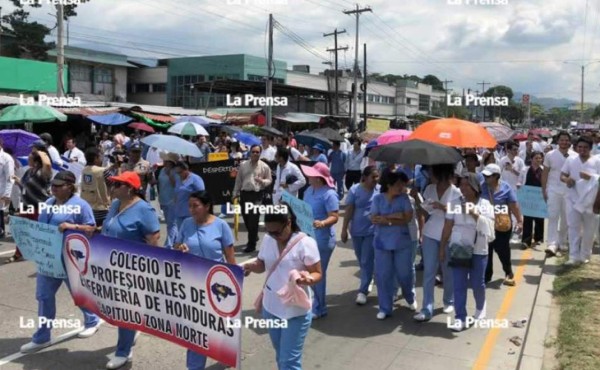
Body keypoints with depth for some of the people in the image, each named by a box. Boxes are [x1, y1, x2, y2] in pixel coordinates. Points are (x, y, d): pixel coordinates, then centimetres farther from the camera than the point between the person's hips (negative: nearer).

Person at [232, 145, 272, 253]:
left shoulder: (264, 166, -2)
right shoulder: (243, 165, 6)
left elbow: (269, 180, 5)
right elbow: (238, 180, 11)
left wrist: (262, 181, -16)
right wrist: (235, 193, 10)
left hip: (257, 195, -4)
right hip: (244, 193, 4)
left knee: (253, 219, -8)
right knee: (246, 218, 12)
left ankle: (251, 244, 1)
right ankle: (254, 237, 36)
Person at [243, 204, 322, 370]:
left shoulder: (305, 243, -18)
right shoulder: (267, 239, -1)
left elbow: (318, 273, -13)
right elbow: (261, 265, 11)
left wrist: (308, 279, -36)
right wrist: (252, 266, -12)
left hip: (296, 311, -6)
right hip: (270, 307, 6)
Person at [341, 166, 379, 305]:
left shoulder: (380, 190, -4)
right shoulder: (355, 190, -6)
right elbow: (349, 210, -5)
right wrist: (344, 229, -7)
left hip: (372, 231, -1)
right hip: (357, 230, 2)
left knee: (367, 261, -3)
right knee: (361, 260, 17)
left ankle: (363, 291, 3)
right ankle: (367, 283, 39)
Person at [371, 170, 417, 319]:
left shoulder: (404, 198, -2)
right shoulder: (378, 198, -3)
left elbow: (408, 218, -12)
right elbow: (374, 219, -11)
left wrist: (386, 220, -18)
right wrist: (394, 216, -18)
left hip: (403, 243, 0)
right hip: (382, 243, 0)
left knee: (405, 274, 11)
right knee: (383, 276, 3)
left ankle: (411, 299, 39)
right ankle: (385, 308, 16)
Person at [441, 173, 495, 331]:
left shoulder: (485, 204, -3)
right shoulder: (455, 203, 1)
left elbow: (488, 227, -11)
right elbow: (447, 227, 3)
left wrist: (476, 214, -23)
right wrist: (443, 247, 2)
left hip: (478, 250, -1)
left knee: (477, 284, 10)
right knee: (459, 285, -1)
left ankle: (480, 308, 38)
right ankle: (460, 318, 4)